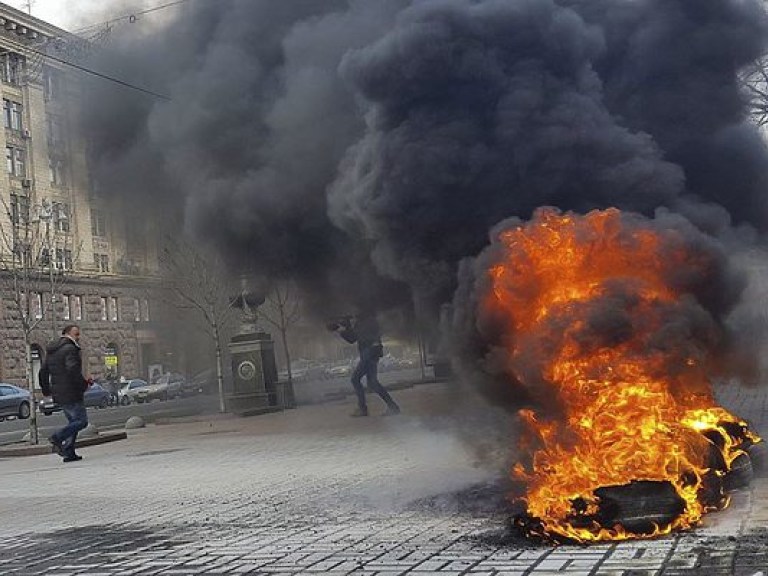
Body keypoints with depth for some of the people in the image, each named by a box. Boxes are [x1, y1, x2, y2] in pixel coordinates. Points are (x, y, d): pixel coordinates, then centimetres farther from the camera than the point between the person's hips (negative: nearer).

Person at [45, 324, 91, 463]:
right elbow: (73, 370, -26)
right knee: (81, 421, -4)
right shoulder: (70, 349, -13)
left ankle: (69, 453, 9)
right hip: (71, 393, -9)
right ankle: (57, 437, -15)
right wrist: (84, 384, -15)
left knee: (73, 421, 15)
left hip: (58, 393, 9)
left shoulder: (51, 351, 16)